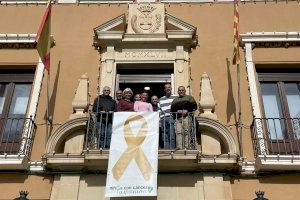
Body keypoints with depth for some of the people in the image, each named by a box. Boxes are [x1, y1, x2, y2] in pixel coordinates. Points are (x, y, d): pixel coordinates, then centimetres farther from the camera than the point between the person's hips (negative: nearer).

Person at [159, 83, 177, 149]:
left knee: (172, 136, -10)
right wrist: (159, 122, 11)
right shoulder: (161, 99, 23)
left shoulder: (176, 97, 13)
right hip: (163, 119, 3)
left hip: (172, 118, -3)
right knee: (165, 138, -1)